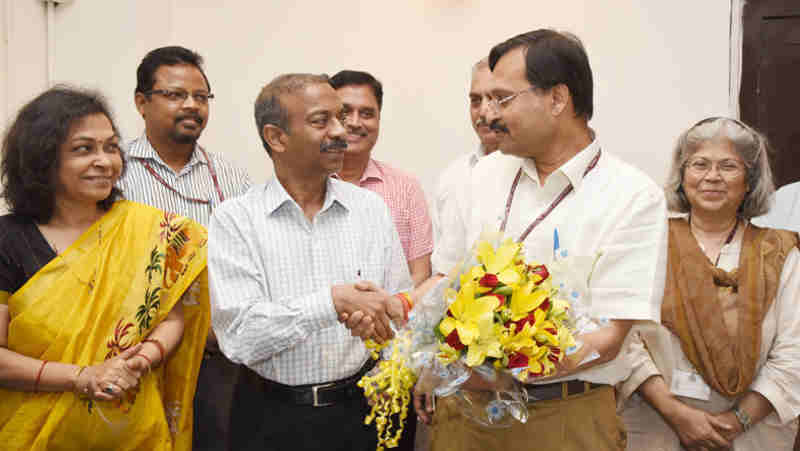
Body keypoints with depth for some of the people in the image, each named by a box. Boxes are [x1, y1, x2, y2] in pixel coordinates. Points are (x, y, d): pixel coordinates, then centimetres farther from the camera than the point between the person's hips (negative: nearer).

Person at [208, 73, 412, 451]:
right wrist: (334, 300, -24)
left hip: (361, 408, 3)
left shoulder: (371, 207, 2)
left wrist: (375, 313, -20)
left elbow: (402, 307, 2)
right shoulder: (235, 219, -9)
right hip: (273, 420, -2)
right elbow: (238, 336, -17)